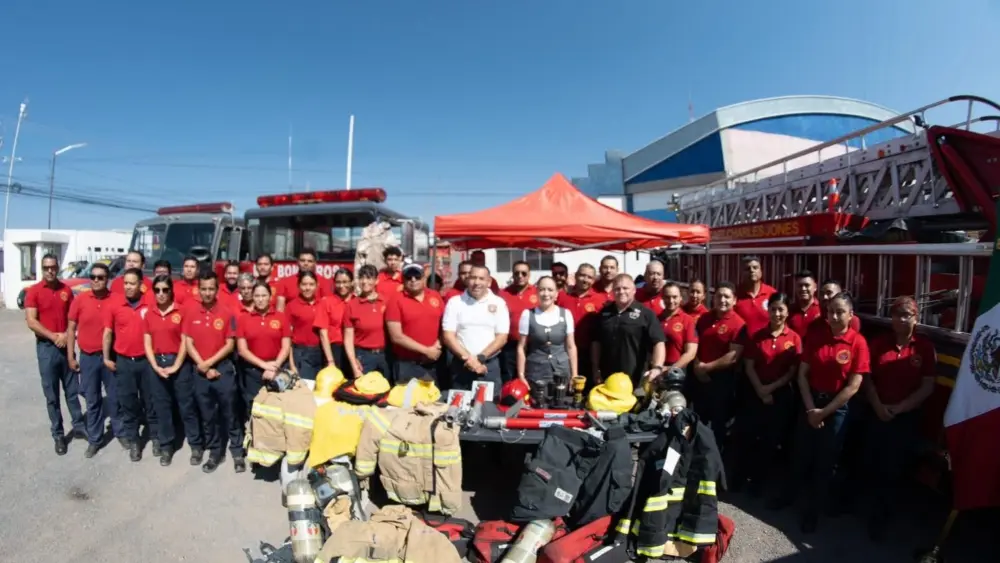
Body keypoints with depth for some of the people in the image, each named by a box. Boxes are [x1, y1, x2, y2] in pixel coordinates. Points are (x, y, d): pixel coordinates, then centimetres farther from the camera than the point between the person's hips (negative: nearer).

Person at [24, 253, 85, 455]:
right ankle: (58, 435, 14)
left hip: (66, 345, 3)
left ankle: (79, 427, 21)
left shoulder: (66, 290, 5)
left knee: (72, 390, 11)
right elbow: (31, 321, -11)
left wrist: (67, 335, -10)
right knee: (52, 394, 5)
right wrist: (53, 337, -16)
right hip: (46, 347, -3)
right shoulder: (33, 291, -5)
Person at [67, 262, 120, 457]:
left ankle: (120, 432, 26)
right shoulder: (79, 300, -3)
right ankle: (94, 439, 22)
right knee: (92, 400, 10)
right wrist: (70, 356, 0)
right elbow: (71, 329, 3)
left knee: (115, 397, 10)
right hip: (87, 357, 1)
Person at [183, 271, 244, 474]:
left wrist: (210, 362, -12)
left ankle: (237, 452, 13)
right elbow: (188, 343, 0)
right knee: (207, 415, 12)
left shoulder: (227, 313, -5)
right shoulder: (190, 313, 2)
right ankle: (214, 452, 24)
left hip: (224, 368, -2)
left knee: (229, 412, 4)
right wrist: (202, 365, -8)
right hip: (200, 371, 3)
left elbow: (230, 345, -5)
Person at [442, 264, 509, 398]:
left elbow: (502, 337, -1)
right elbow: (448, 336, -3)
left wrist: (480, 358, -12)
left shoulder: (498, 303, 2)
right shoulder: (454, 302, 2)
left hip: (490, 365, 0)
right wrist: (468, 358, -12)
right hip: (461, 365, 0)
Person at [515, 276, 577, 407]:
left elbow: (571, 347, 6)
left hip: (561, 372, 1)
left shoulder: (565, 314, 2)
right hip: (536, 372, -1)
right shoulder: (528, 314, -1)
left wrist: (574, 375, 4)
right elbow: (521, 347, 1)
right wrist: (521, 375, -3)